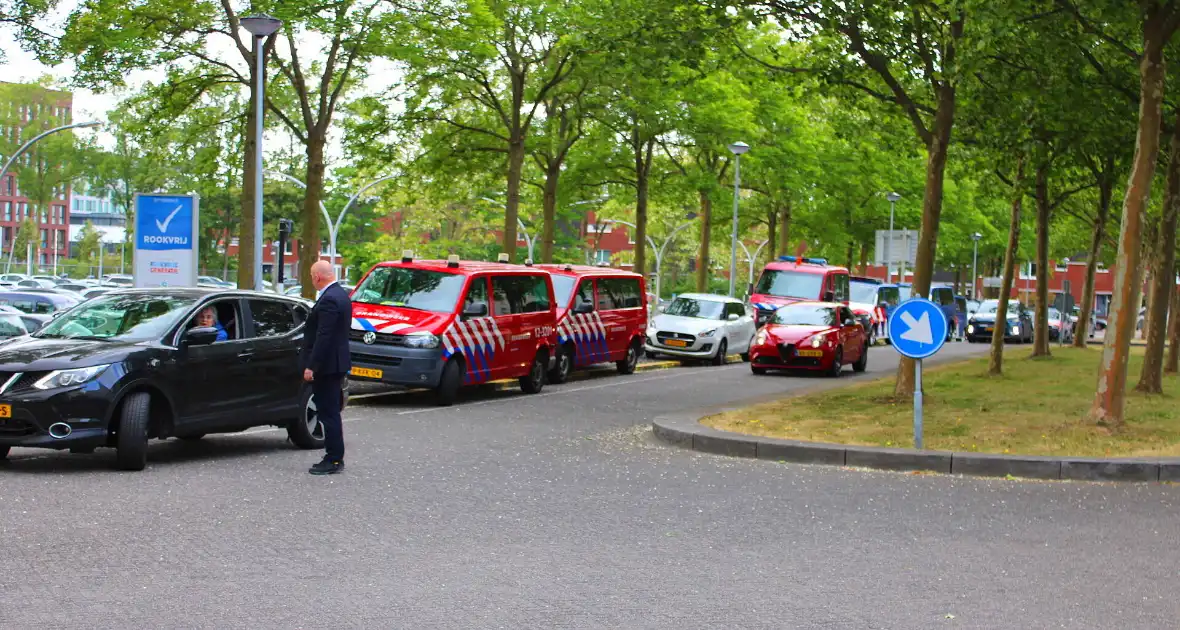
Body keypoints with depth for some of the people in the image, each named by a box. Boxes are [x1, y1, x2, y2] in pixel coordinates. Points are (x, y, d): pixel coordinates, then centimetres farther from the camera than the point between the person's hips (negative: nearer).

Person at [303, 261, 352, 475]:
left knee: (328, 413, -5)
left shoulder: (328, 300, -20)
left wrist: (311, 366, -21)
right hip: (337, 362, 10)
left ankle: (333, 460, -1)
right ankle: (335, 458, 21)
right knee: (331, 412, 15)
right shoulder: (340, 294, 12)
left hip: (326, 364, -10)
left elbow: (323, 336, -24)